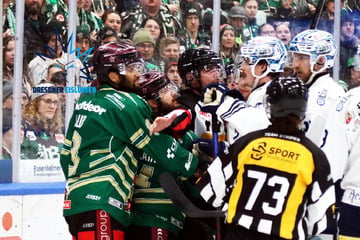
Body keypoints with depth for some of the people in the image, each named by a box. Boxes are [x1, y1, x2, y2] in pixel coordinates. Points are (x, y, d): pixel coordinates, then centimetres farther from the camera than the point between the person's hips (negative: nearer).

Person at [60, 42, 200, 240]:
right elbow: (162, 149, -3)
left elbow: (67, 152, 24)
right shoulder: (126, 104, -6)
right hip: (99, 206, -10)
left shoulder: (85, 101, 19)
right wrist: (196, 166, 8)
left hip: (75, 200, 10)